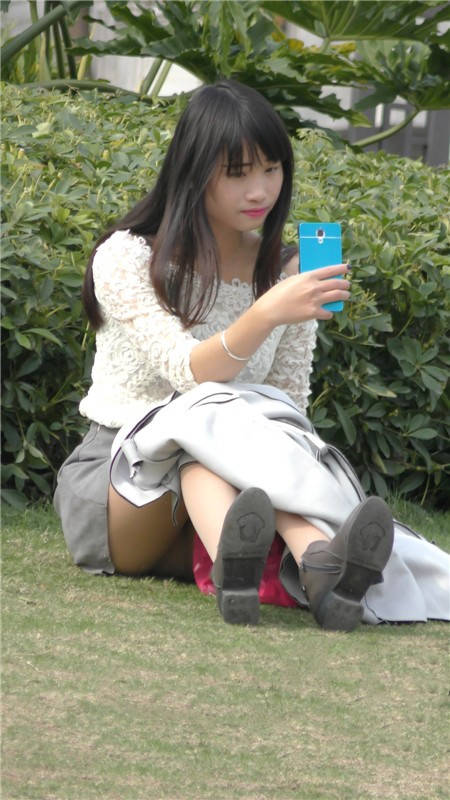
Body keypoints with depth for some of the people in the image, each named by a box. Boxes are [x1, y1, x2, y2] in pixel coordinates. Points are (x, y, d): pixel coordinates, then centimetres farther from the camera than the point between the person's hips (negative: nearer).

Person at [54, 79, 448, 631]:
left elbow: (290, 403, 6)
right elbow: (187, 372, -22)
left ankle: (318, 564, -66)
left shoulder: (287, 273, 8)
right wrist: (266, 314, -39)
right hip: (114, 477, -3)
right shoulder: (127, 257, -7)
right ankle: (232, 563, -68)